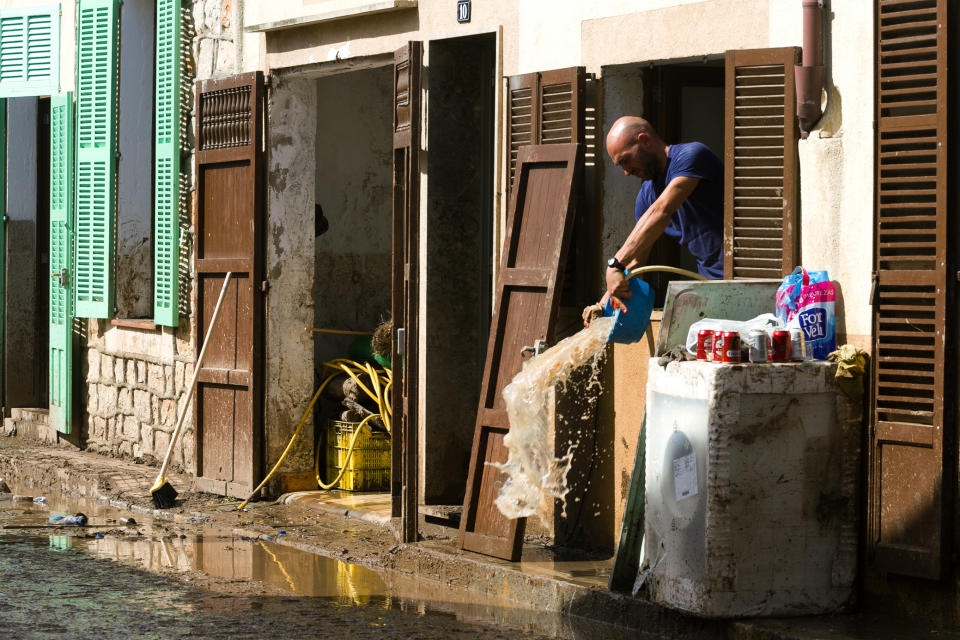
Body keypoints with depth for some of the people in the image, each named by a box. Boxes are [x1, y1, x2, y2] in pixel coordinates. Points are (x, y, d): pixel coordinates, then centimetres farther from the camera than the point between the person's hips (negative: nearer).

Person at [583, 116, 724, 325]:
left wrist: (615, 264, -33)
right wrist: (604, 303, -3)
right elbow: (635, 261, 14)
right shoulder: (647, 194, 13)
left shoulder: (692, 155, -13)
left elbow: (661, 212, -26)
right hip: (709, 282, 8)